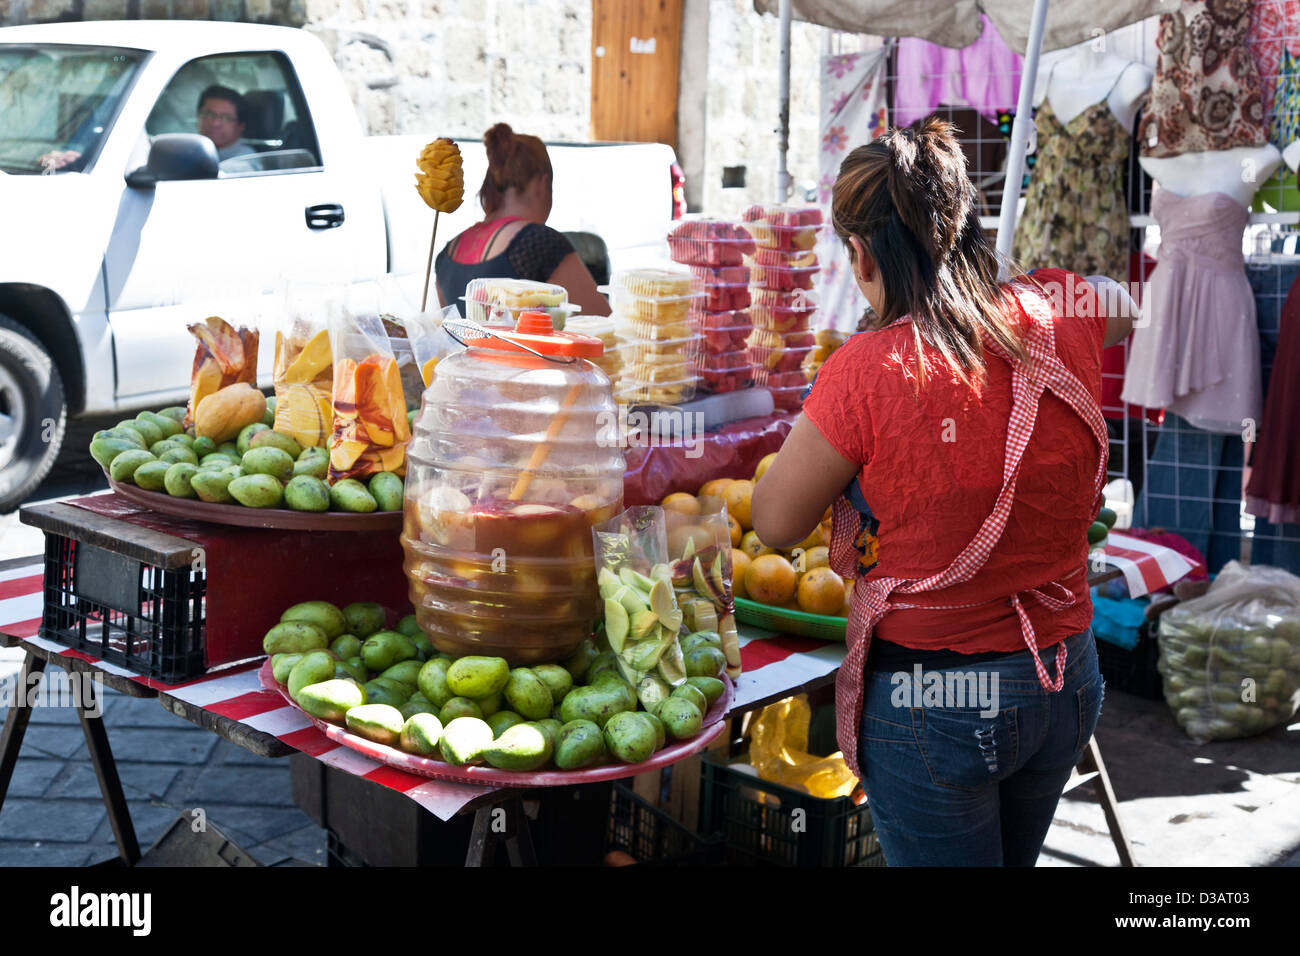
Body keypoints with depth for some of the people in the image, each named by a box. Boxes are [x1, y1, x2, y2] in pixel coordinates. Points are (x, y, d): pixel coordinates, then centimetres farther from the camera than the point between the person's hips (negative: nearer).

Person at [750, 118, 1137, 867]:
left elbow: (775, 525, -7)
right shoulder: (1059, 316, -7)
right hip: (1068, 683, 5)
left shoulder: (870, 371, -21)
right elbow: (1126, 307, 19)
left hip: (931, 699, -5)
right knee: (1016, 855, 26)